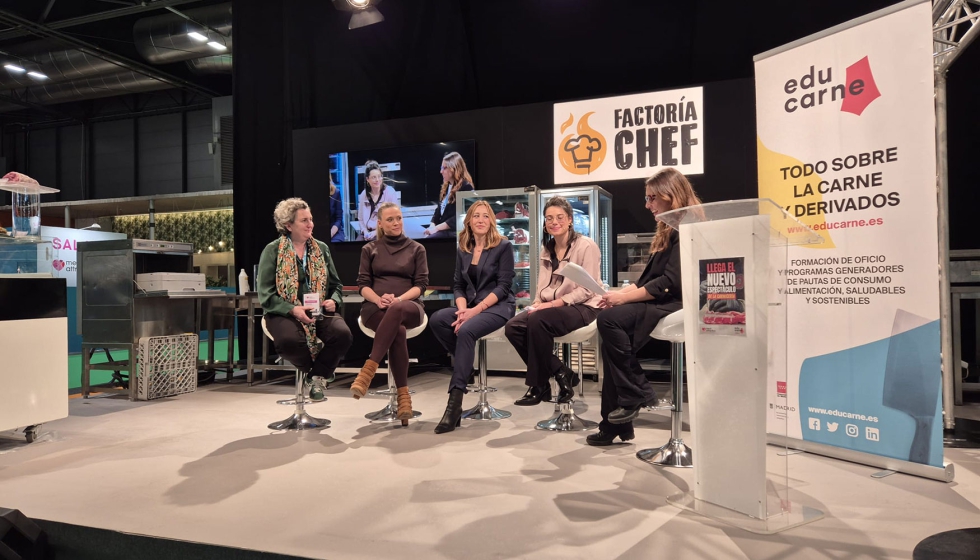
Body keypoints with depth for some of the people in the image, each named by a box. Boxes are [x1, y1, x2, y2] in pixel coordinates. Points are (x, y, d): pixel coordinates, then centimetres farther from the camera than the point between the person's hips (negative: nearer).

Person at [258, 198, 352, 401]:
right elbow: (266, 294, -4)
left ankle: (317, 376, -2)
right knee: (290, 339, -36)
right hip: (285, 312, -2)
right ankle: (310, 369, 0)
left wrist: (333, 301, -8)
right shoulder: (272, 251, 2)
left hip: (320, 312, 3)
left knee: (342, 333, -29)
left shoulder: (321, 248, 13)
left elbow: (336, 285, 15)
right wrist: (292, 309, -20)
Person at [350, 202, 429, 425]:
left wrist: (398, 299, -15)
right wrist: (378, 299, -15)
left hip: (409, 307, 0)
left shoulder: (416, 249, 14)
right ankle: (403, 394, -33)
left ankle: (368, 369, -44)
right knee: (398, 330, -36)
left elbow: (421, 284, 5)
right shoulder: (369, 249, 16)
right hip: (375, 309, 0)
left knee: (396, 310, -41)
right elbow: (363, 284, 8)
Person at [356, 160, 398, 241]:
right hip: (367, 231, 3)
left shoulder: (390, 192, -4)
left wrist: (376, 232, -12)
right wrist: (365, 232, -7)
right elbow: (360, 218, 12)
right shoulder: (363, 194, 7)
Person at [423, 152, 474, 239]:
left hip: (455, 231, -8)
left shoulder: (466, 187, -8)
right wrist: (432, 225, -2)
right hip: (442, 229, 8)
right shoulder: (446, 186, 20)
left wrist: (437, 228, -18)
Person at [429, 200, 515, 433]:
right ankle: (465, 365, -9)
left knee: (466, 330, -34)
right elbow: (458, 285, 11)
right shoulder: (462, 249, 13)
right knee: (437, 319, -24)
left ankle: (455, 401, -34)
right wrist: (462, 309, -11)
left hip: (498, 307, -5)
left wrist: (475, 310, -19)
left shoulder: (503, 246, -2)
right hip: (470, 307, 5)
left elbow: (503, 286, -9)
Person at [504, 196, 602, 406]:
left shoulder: (586, 246, -8)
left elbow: (586, 290, -15)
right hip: (552, 306, 7)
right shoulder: (546, 249, 14)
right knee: (513, 327, -17)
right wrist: (538, 303, -12)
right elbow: (543, 287, 11)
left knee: (538, 320, -33)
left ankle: (539, 385, -14)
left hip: (582, 307, -7)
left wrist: (554, 304, -22)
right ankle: (561, 374, -6)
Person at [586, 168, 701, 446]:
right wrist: (621, 292, 2)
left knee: (609, 319, -26)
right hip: (659, 301, 9)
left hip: (676, 303, -9)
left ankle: (636, 393, -13)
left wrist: (625, 297, -16)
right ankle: (615, 423, -4)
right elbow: (649, 276, 18)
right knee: (612, 339, -8)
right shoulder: (669, 229, 20)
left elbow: (671, 282, -19)